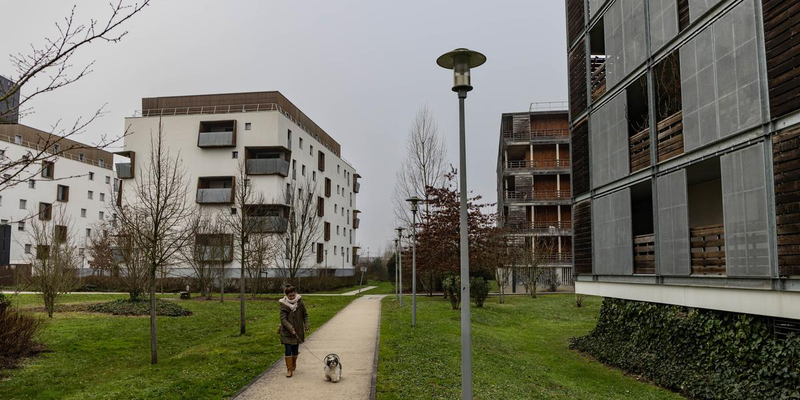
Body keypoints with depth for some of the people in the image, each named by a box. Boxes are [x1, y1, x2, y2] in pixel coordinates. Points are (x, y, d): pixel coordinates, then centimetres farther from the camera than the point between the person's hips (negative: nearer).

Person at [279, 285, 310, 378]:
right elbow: (283, 318, -13)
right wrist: (290, 328, -23)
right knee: (288, 350, -6)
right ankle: (289, 369, 6)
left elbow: (305, 315, 6)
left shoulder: (300, 302, -3)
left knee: (295, 350, 11)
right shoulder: (283, 304, -9)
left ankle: (294, 364, 36)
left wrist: (307, 325, -7)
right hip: (287, 332, -2)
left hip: (298, 331, 2)